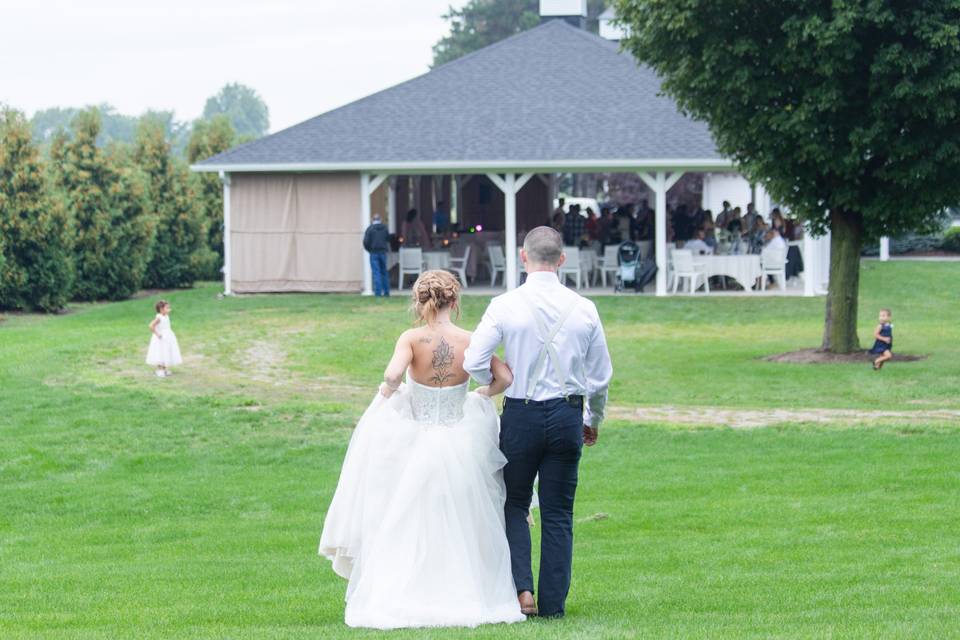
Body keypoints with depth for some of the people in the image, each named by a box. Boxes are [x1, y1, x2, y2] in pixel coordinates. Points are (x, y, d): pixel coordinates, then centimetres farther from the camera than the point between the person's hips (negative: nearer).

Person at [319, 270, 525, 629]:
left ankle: (396, 602, 4)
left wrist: (386, 392, -7)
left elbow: (392, 375, -29)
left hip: (416, 446, -2)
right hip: (460, 447, 2)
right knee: (460, 531, 14)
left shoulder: (412, 339, -13)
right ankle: (467, 596, 16)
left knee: (405, 531, 7)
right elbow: (505, 379, -6)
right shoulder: (470, 341, -6)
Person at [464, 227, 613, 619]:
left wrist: (495, 381, 9)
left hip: (521, 414, -2)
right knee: (558, 513, 10)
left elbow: (473, 362, -14)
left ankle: (521, 589, -2)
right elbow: (601, 376, 5)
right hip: (568, 414, 2)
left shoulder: (505, 306, -10)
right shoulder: (583, 309, -2)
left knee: (514, 505, 14)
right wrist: (593, 421, 21)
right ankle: (552, 604, 10)